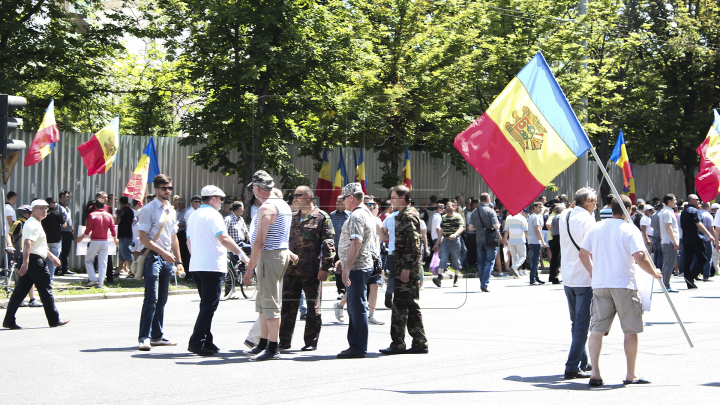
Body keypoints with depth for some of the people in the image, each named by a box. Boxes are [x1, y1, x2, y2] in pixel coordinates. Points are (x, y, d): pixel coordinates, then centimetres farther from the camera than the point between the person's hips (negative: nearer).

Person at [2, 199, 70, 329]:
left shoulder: (35, 224, 22)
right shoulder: (34, 225, -13)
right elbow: (28, 243, -26)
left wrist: (52, 256, 34)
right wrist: (25, 262, -34)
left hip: (29, 262, 10)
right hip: (35, 261, -10)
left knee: (20, 291, 5)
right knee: (45, 290, 0)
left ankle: (9, 320, 1)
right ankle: (54, 320, 9)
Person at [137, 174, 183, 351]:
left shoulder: (172, 211, 17)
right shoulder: (148, 209, -5)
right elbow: (143, 237, -11)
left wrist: (178, 261, 18)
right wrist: (162, 252, -16)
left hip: (167, 259, 7)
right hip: (152, 257, -7)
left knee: (161, 300, 10)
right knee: (151, 298, -14)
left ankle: (157, 336, 17)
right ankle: (144, 337, -13)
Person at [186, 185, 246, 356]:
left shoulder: (194, 216, 18)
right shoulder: (212, 214, -10)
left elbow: (189, 242, 23)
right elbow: (224, 239, -19)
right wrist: (241, 254, -16)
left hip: (196, 265, 9)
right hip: (212, 266, -9)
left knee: (206, 305, 15)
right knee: (209, 305, -8)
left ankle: (206, 342, 16)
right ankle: (196, 342, -12)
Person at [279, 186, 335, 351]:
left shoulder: (322, 217, -2)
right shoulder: (292, 217, 15)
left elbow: (328, 243, -7)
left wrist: (325, 267, -13)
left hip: (311, 270, -5)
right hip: (291, 269, 5)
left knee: (313, 307, 3)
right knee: (287, 306, 6)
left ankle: (311, 342, 11)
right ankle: (284, 341, 13)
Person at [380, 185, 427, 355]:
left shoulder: (408, 215, -12)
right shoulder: (402, 215, 19)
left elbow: (412, 244, -19)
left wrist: (406, 267, -21)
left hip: (407, 266, -10)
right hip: (403, 266, 10)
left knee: (400, 304, -7)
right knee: (411, 305, 11)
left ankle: (398, 344, -4)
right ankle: (420, 342, 14)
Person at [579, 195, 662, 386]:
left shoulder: (596, 228, 10)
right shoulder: (630, 229, -7)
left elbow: (583, 254, 14)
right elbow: (640, 257, -17)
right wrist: (654, 273, -2)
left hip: (599, 284, 5)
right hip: (623, 284, -4)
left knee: (597, 328, 5)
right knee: (630, 331, 7)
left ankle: (594, 373, -5)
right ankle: (631, 375, 12)